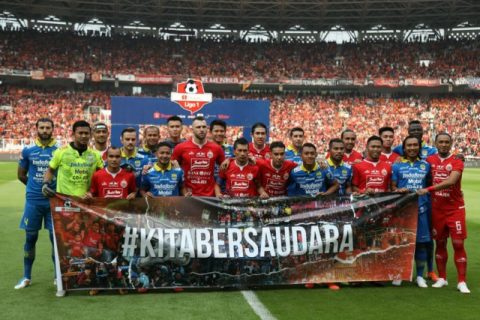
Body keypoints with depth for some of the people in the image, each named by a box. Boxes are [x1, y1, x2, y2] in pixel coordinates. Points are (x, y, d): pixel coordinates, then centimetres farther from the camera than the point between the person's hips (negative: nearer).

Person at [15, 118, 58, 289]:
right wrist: (36, 185, 13)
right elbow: (21, 175, 13)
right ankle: (26, 277, 19)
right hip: (33, 200, 1)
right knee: (30, 238, 7)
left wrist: (54, 186, 3)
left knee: (56, 238, 3)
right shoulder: (28, 151, 3)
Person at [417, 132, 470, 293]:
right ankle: (442, 278, 21)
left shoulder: (457, 162, -7)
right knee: (440, 243, 10)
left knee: (458, 244, -2)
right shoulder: (429, 161, 5)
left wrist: (428, 189, -28)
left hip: (455, 209, -3)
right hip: (436, 209, 3)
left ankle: (462, 282, 5)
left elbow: (451, 181, -23)